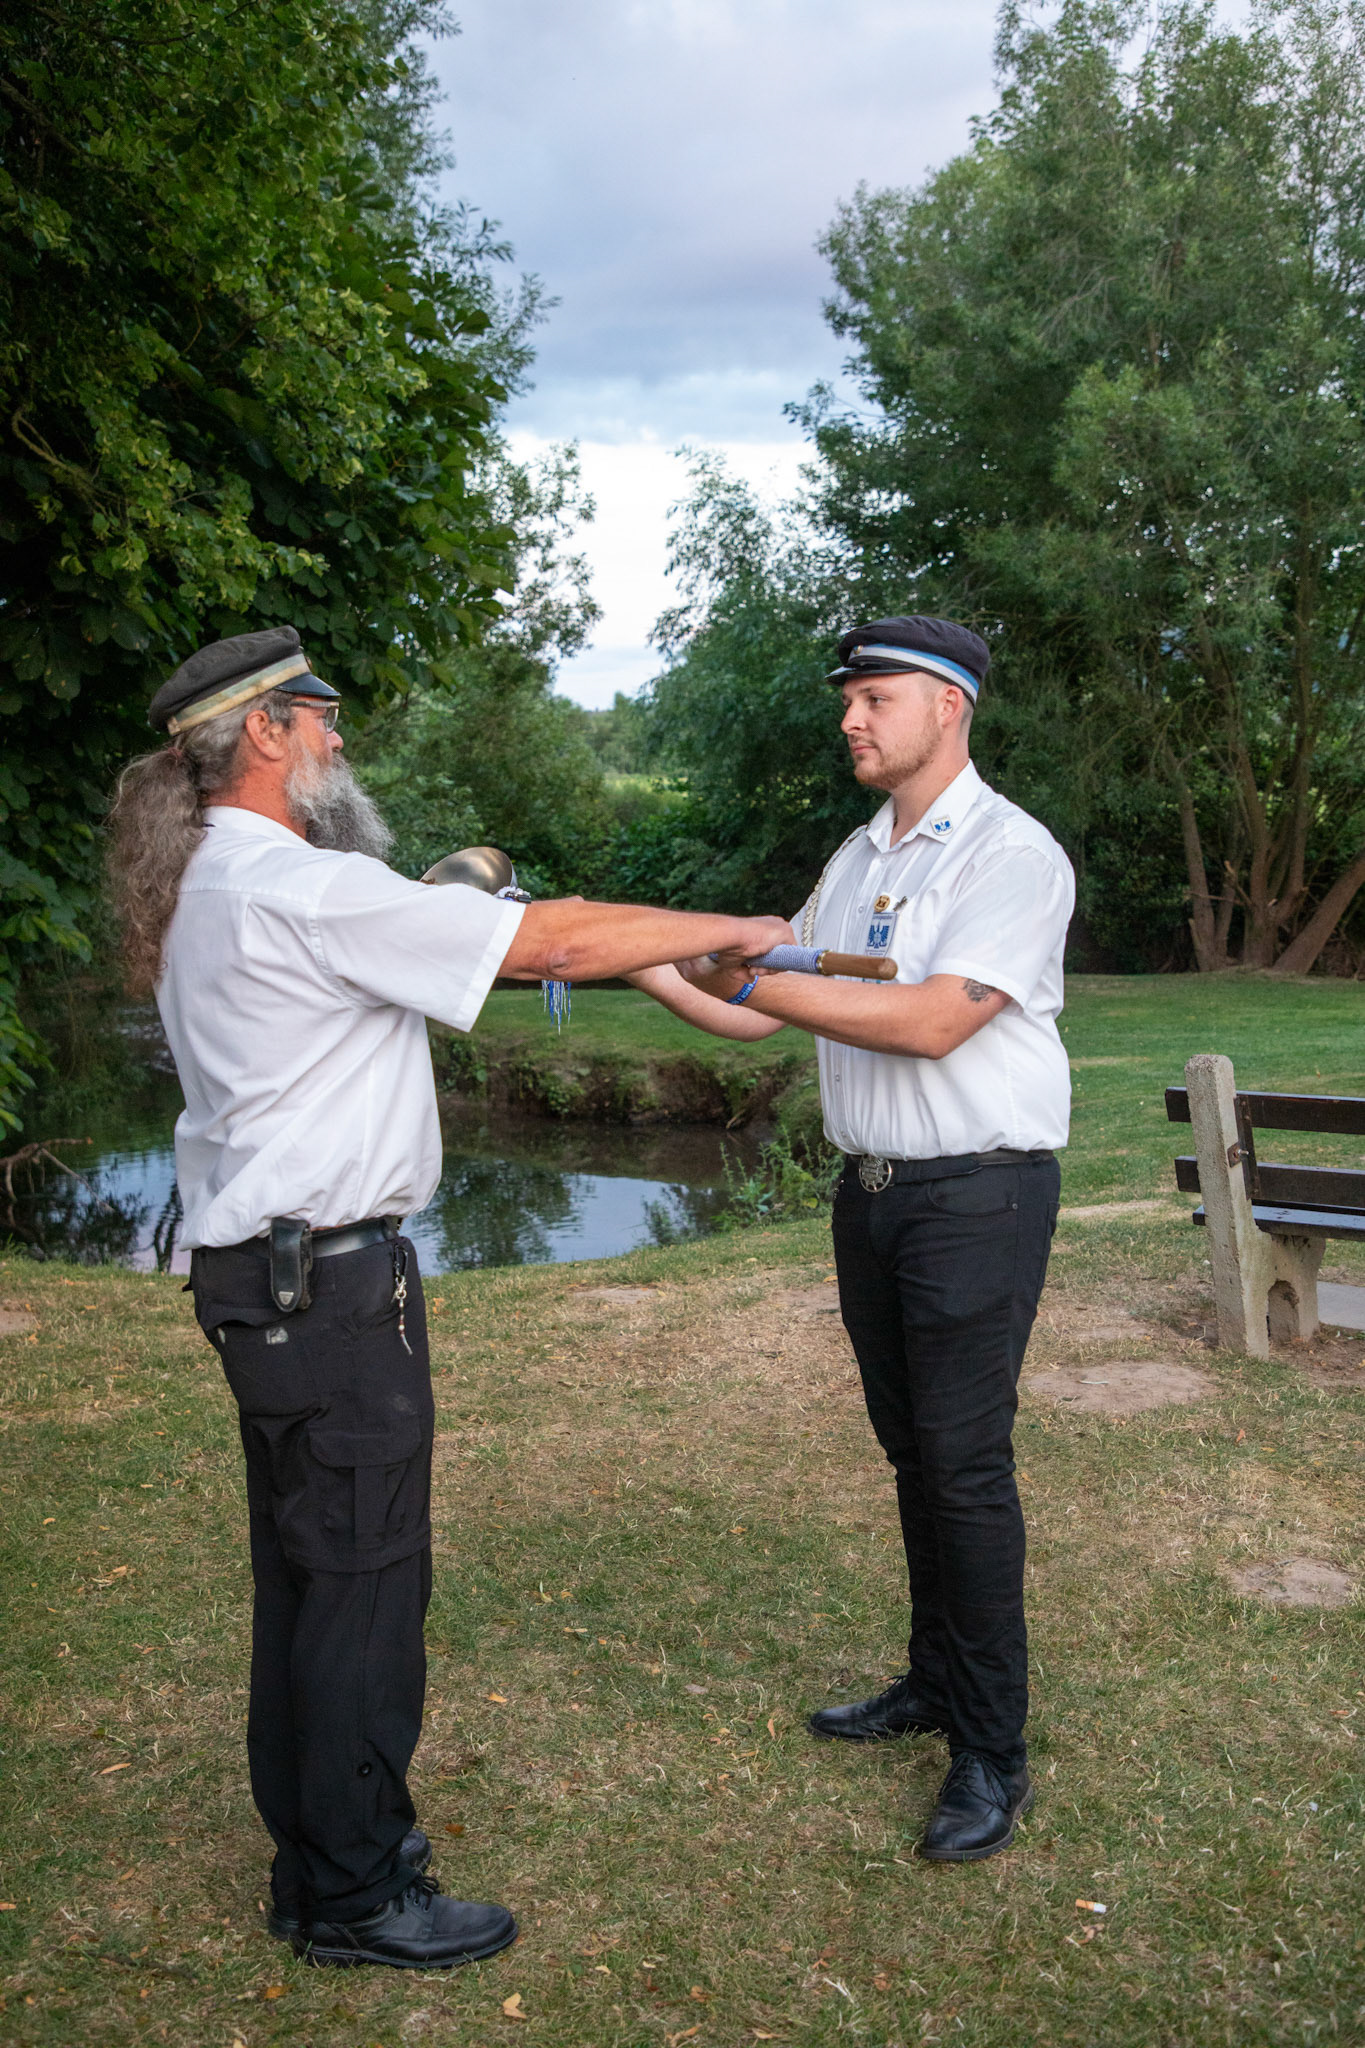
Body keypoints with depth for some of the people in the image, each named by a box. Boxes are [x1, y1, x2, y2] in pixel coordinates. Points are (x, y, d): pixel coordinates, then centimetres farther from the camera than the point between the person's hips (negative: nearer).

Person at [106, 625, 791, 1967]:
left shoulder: (209, 887, 13)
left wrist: (469, 919, 13)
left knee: (305, 1569, 18)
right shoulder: (303, 890, -18)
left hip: (264, 1270, 10)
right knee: (360, 1579, 1)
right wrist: (733, 931, -7)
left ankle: (318, 1841, 32)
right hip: (327, 1277, -10)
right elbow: (557, 942, -18)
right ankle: (351, 1896, 15)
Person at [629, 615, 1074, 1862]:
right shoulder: (856, 862, 14)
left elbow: (931, 1021, -23)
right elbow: (769, 1015, 13)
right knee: (910, 1447, 15)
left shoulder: (1014, 855, -11)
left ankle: (993, 1751, 7)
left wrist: (751, 974, -23)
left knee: (966, 1460, -6)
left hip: (978, 1194, -7)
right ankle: (935, 1681, 31)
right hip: (871, 1188, 8)